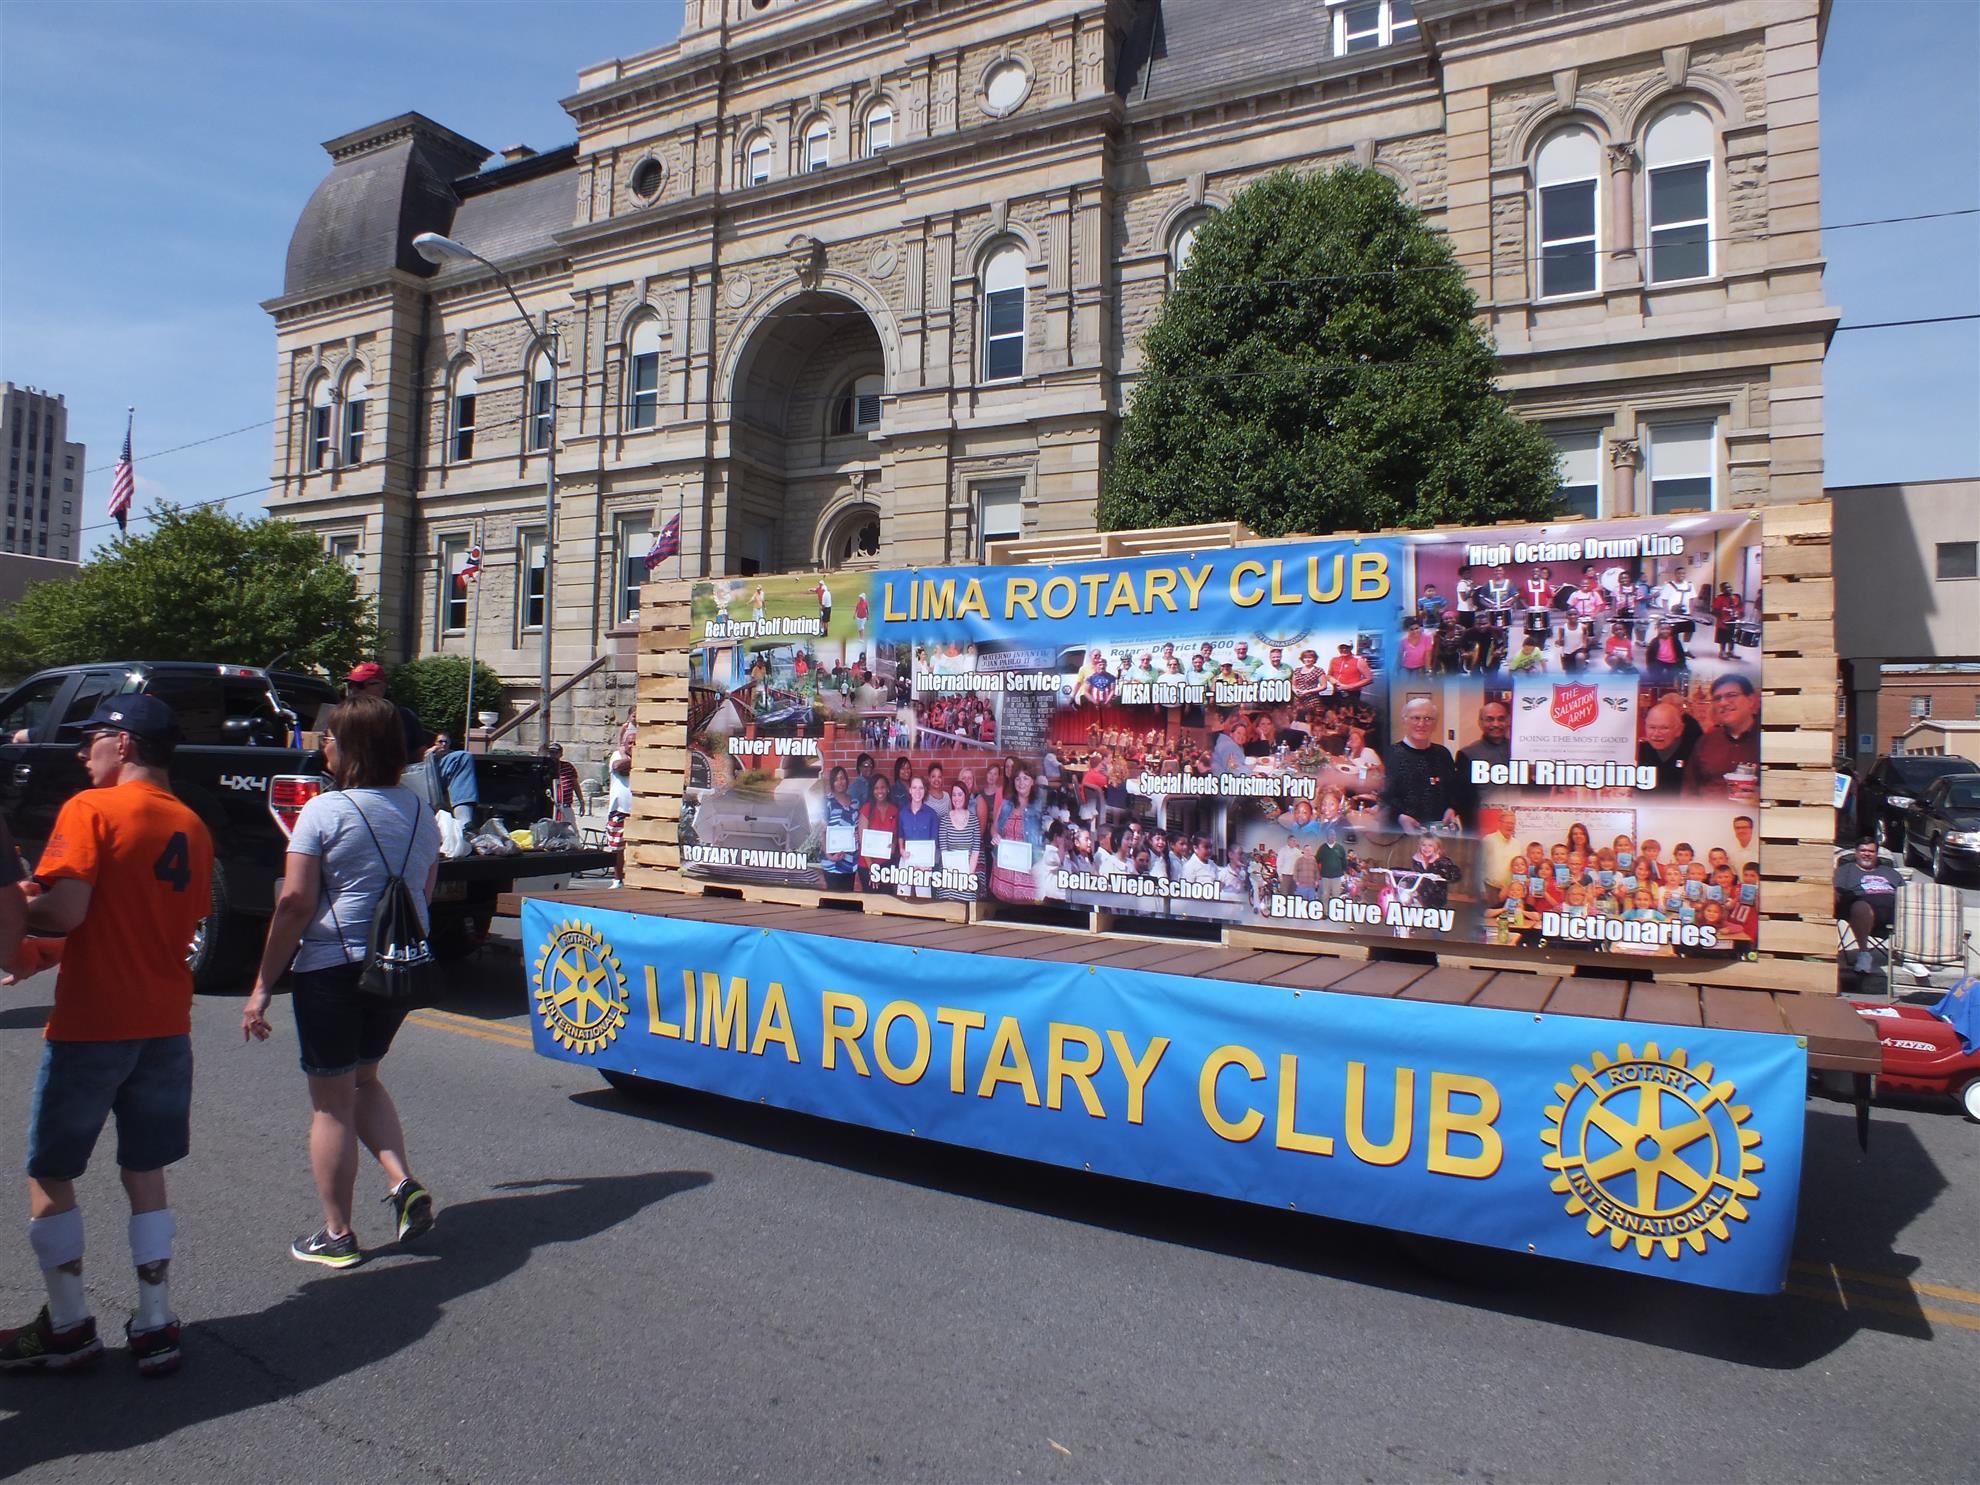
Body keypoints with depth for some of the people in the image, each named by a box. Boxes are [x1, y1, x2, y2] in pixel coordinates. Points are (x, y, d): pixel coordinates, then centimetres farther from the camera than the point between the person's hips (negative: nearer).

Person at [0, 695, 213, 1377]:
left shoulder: (91, 810, -12)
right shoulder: (192, 827, 8)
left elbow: (64, 911, -21)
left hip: (90, 1027, -6)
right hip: (166, 1026, 6)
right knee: (146, 1175, 14)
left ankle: (68, 1327, 21)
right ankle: (155, 1327, 18)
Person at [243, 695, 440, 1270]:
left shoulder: (324, 811, -12)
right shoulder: (419, 812, 6)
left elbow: (295, 902, -15)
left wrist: (263, 985, -9)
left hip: (333, 968, -6)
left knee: (332, 1102, 6)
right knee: (364, 1078, 24)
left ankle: (338, 1236, 15)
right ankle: (405, 1185, 9)